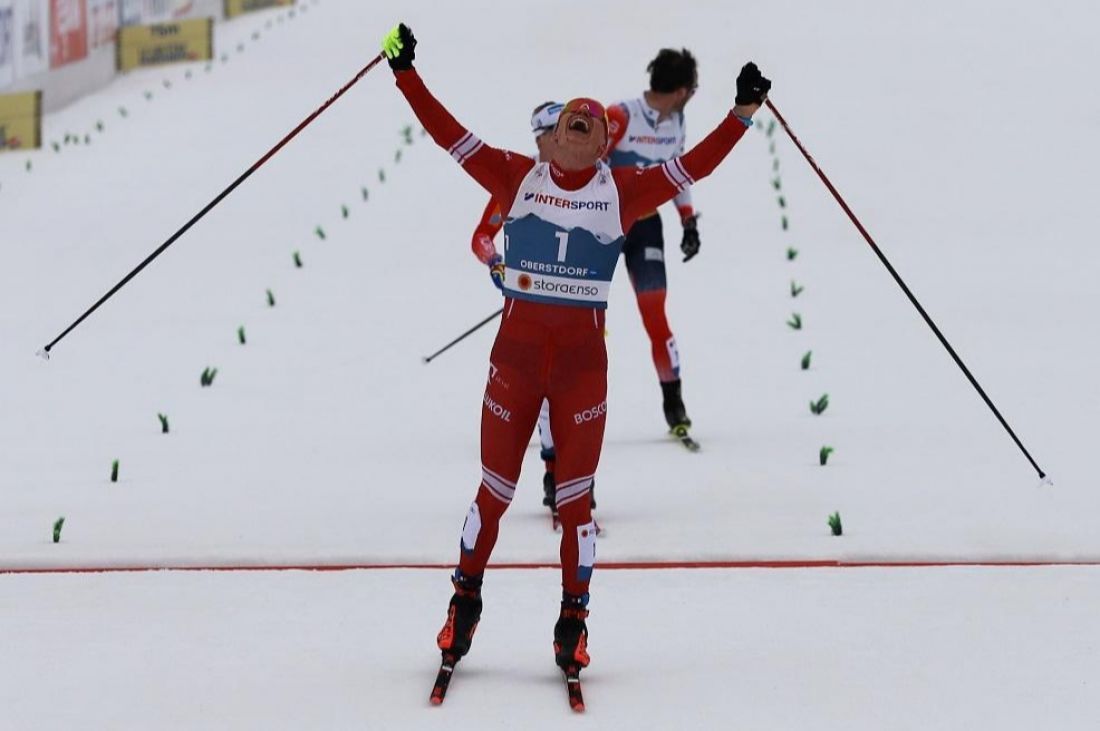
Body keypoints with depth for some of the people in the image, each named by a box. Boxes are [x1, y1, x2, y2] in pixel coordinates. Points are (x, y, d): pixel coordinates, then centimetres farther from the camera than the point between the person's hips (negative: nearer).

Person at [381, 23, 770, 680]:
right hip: (516, 349, 0)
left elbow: (695, 165, 0)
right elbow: (451, 135, 2)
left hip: (583, 357, 0)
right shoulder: (518, 177, 4)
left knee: (576, 496, 3)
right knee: (495, 488, 7)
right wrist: (406, 75, -2)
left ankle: (573, 622, 12)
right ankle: (465, 601, 24)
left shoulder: (623, 190, 3)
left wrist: (743, 113, -7)